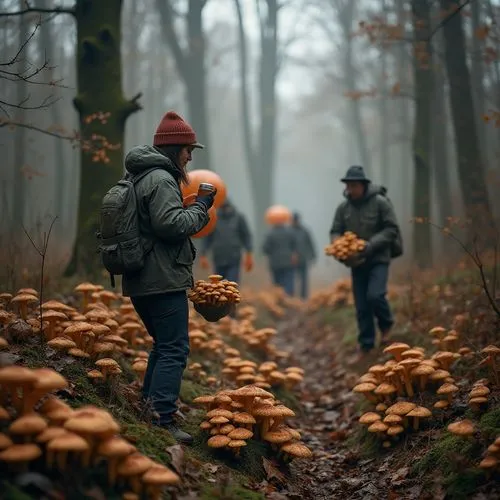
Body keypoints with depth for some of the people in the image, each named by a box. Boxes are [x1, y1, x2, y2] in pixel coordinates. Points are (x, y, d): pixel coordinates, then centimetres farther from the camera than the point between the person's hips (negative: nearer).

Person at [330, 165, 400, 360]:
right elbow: (335, 231, 9)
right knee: (361, 306, 6)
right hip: (357, 262, 4)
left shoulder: (380, 202, -10)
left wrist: (371, 245, -21)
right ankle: (366, 344, 19)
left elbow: (392, 230, -10)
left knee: (374, 295, -20)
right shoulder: (343, 207, 2)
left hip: (378, 260, -4)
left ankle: (386, 323, 11)